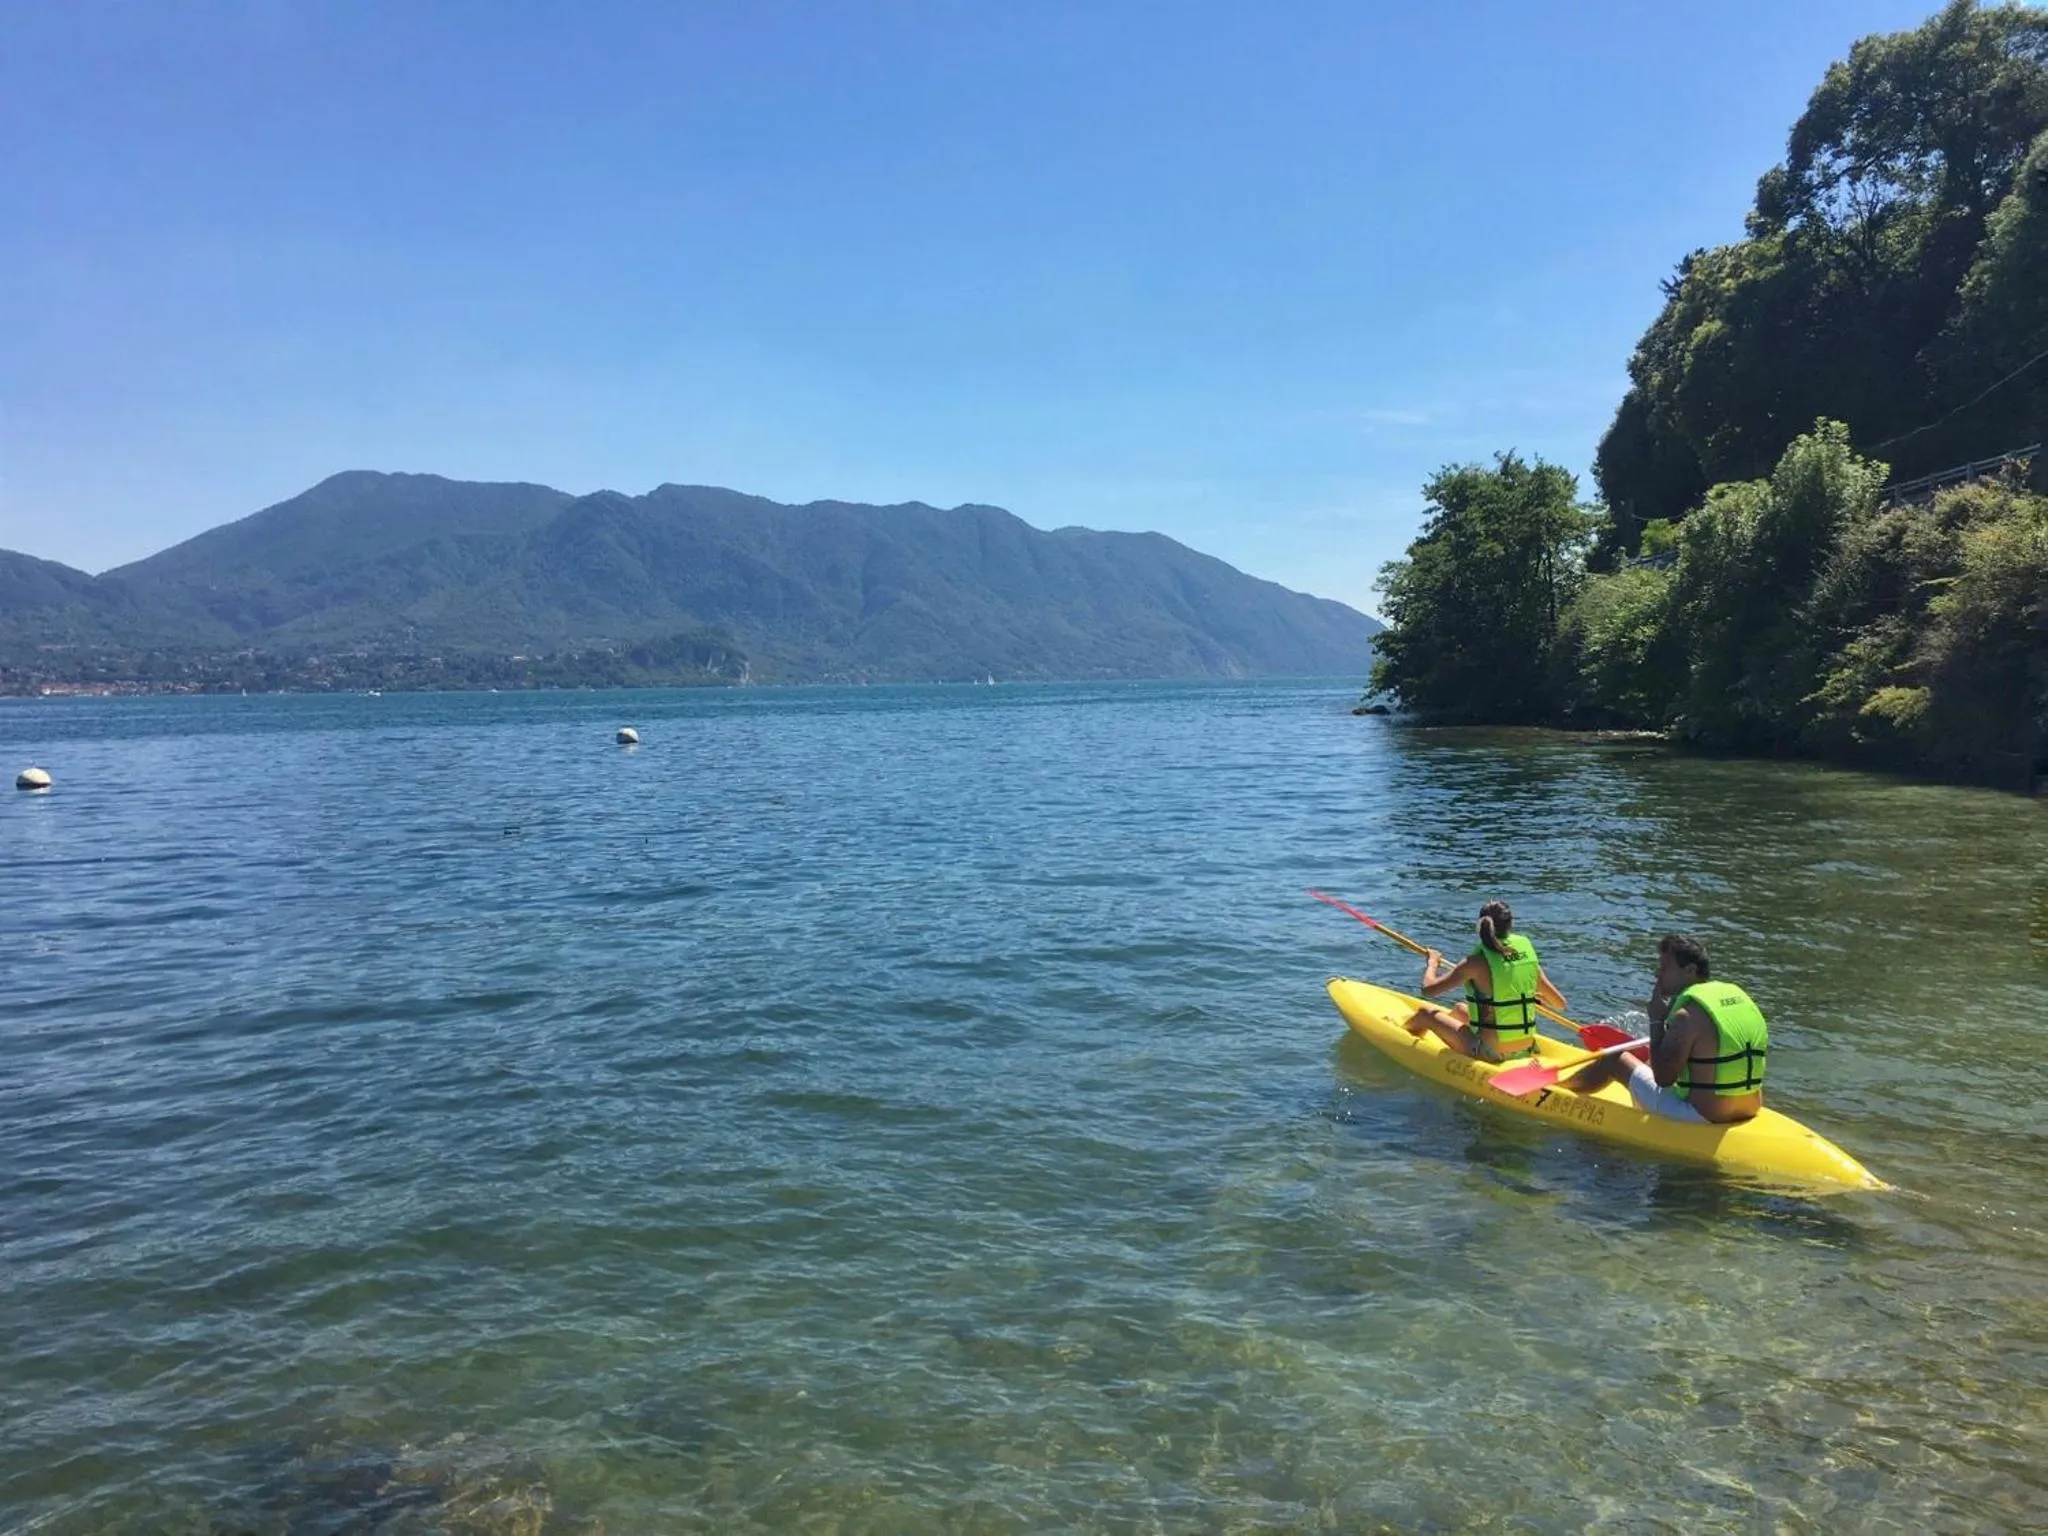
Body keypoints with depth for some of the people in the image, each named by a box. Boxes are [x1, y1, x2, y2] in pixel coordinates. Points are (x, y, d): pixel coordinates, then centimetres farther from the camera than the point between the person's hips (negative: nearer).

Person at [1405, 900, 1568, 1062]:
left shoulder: (1477, 961, -17)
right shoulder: (1528, 956, -3)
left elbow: (1428, 989, -16)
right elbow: (1560, 1004, 5)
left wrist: (1432, 962, 4)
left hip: (1491, 1054, -6)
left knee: (1425, 1013, 13)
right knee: (1460, 1008, 30)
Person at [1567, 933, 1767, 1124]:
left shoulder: (1687, 1016, -20)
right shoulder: (1740, 996, 5)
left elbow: (1662, 1078, -15)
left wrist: (1656, 1021, -7)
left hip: (1702, 1118, -8)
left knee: (1616, 1061, 9)